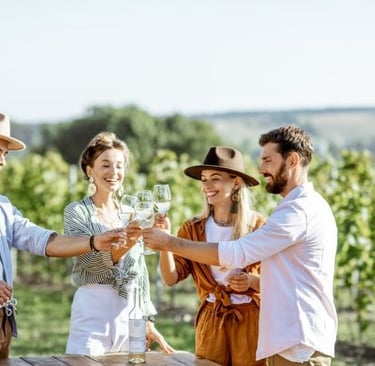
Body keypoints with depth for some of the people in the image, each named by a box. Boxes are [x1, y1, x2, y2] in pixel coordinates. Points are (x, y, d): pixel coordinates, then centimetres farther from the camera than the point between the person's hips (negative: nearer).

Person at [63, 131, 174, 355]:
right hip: (93, 309, -4)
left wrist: (148, 322, 12)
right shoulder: (76, 211, -2)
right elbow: (91, 261, -17)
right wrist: (126, 244, -33)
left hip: (131, 311, 5)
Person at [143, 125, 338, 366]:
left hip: (300, 344, -10)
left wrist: (170, 243, -13)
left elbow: (236, 253, -19)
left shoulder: (300, 209, -16)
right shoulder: (308, 206, 19)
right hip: (294, 340, 10)